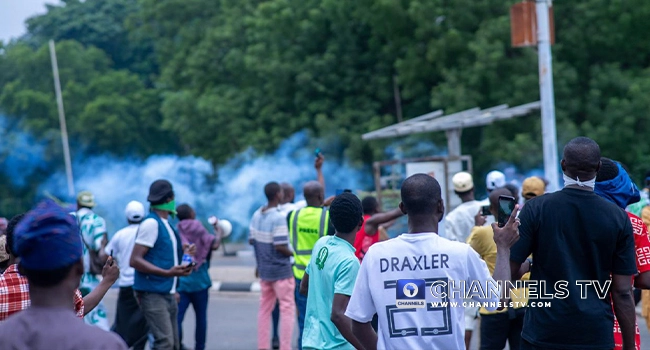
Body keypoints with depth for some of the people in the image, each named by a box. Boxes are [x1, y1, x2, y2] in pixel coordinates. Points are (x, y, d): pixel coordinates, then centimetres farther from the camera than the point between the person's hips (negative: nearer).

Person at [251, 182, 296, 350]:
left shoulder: (257, 215, 4)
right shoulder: (278, 217, -19)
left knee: (265, 308, 13)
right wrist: (293, 253, -6)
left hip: (264, 269, 7)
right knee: (287, 308, 1)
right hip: (281, 270, -7)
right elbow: (280, 246, -22)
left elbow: (252, 240, 10)